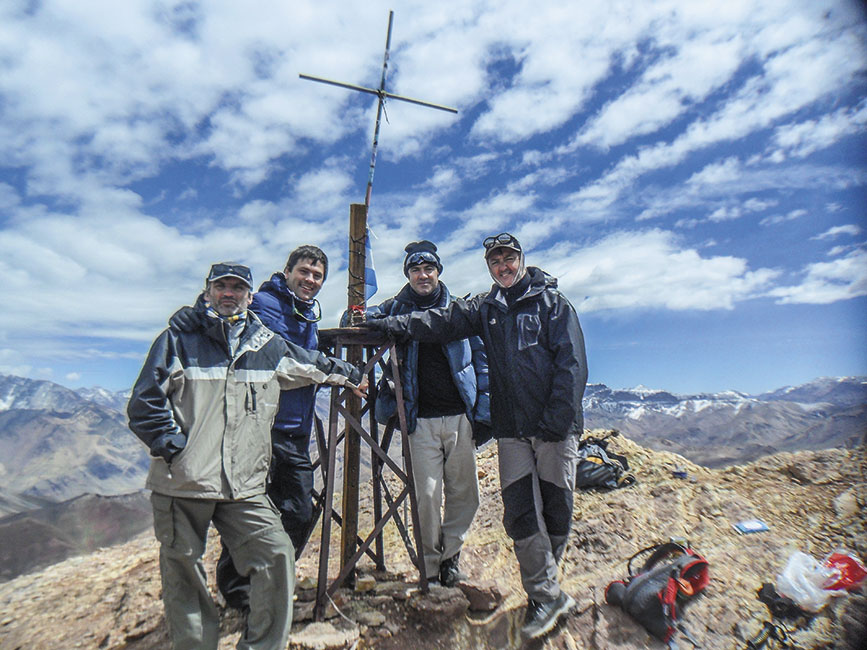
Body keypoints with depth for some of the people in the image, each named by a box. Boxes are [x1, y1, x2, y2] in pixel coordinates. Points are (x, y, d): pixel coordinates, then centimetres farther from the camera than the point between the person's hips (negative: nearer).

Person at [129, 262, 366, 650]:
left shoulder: (267, 346, 9)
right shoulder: (179, 340, 3)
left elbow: (313, 365, 26)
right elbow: (144, 403, 1)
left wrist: (350, 374, 33)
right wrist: (173, 446, -8)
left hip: (245, 488, 1)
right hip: (181, 486, -1)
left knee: (278, 556, -9)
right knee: (183, 575, 10)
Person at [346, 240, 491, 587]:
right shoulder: (397, 309, 8)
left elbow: (481, 360, 10)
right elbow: (352, 320, 13)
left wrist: (484, 412, 3)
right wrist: (366, 320, -12)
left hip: (461, 416, 1)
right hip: (420, 418, -1)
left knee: (464, 493, 8)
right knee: (427, 496, -1)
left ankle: (450, 555, 30)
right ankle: (430, 565, 21)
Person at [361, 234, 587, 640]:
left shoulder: (552, 302, 1)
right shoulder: (485, 308, 13)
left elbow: (571, 362, -5)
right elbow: (443, 320, 3)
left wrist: (556, 420, -13)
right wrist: (396, 324, -12)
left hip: (555, 426, -2)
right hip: (512, 429, 3)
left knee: (556, 508, 8)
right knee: (520, 511, 0)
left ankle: (541, 587, 30)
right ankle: (548, 596, 14)